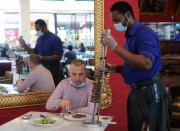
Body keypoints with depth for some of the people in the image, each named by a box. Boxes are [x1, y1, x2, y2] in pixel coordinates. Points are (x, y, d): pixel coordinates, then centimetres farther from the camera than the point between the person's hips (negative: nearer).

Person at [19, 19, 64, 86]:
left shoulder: (55, 39, -12)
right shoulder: (39, 39, 10)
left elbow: (58, 56, -16)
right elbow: (35, 52, 19)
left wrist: (42, 58, -21)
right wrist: (24, 45, 5)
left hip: (53, 71, -6)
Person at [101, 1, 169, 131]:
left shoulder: (145, 33, -15)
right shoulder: (130, 36, 13)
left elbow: (146, 64, -31)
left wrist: (116, 47, -29)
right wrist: (115, 68, 5)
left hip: (150, 91, -9)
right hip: (136, 91, 9)